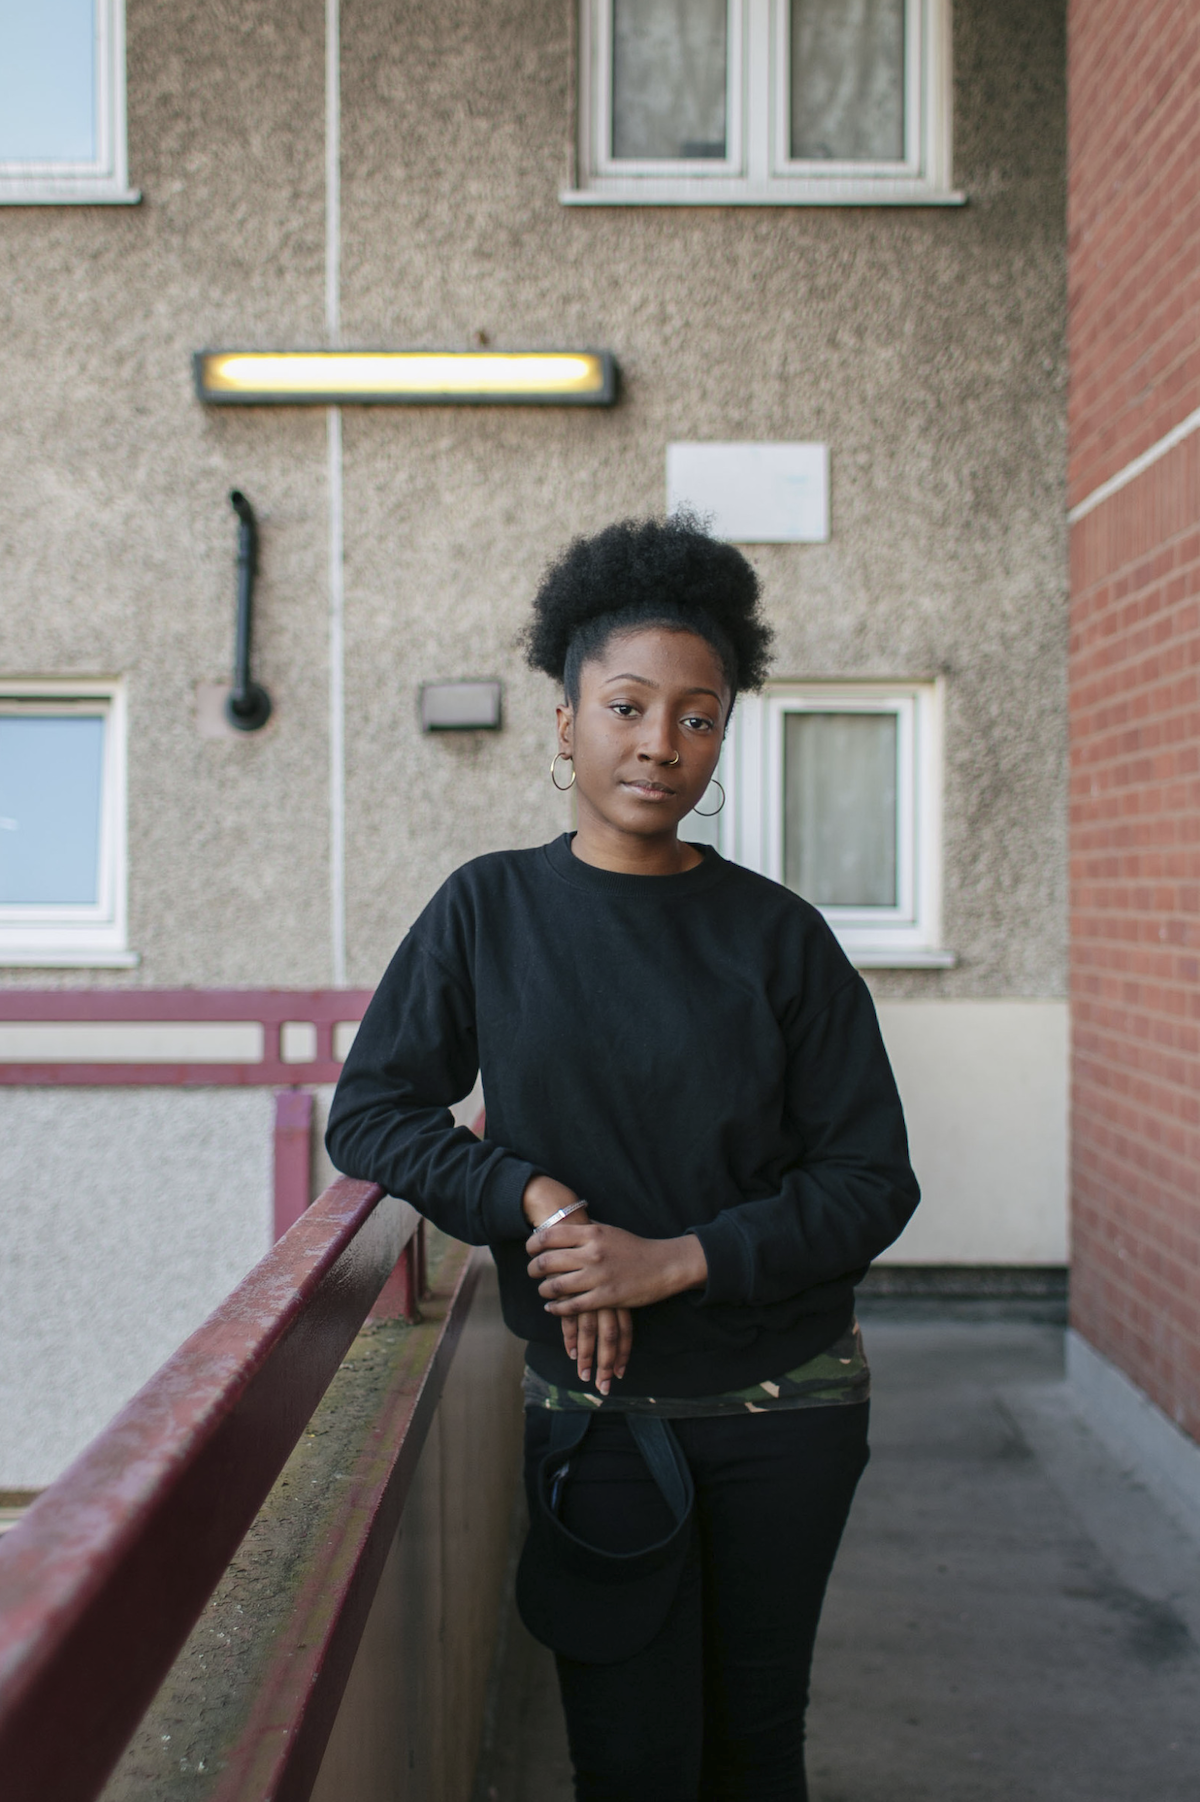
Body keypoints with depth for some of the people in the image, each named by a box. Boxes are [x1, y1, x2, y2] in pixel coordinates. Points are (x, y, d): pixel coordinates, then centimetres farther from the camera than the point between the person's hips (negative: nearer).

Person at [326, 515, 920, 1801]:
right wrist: (534, 1195, -17)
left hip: (785, 1403, 1)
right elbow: (368, 1116, -2)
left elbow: (872, 1180, -4)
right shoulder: (490, 909, -2)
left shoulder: (777, 935, -3)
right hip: (594, 1407, -1)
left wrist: (680, 1257, -17)